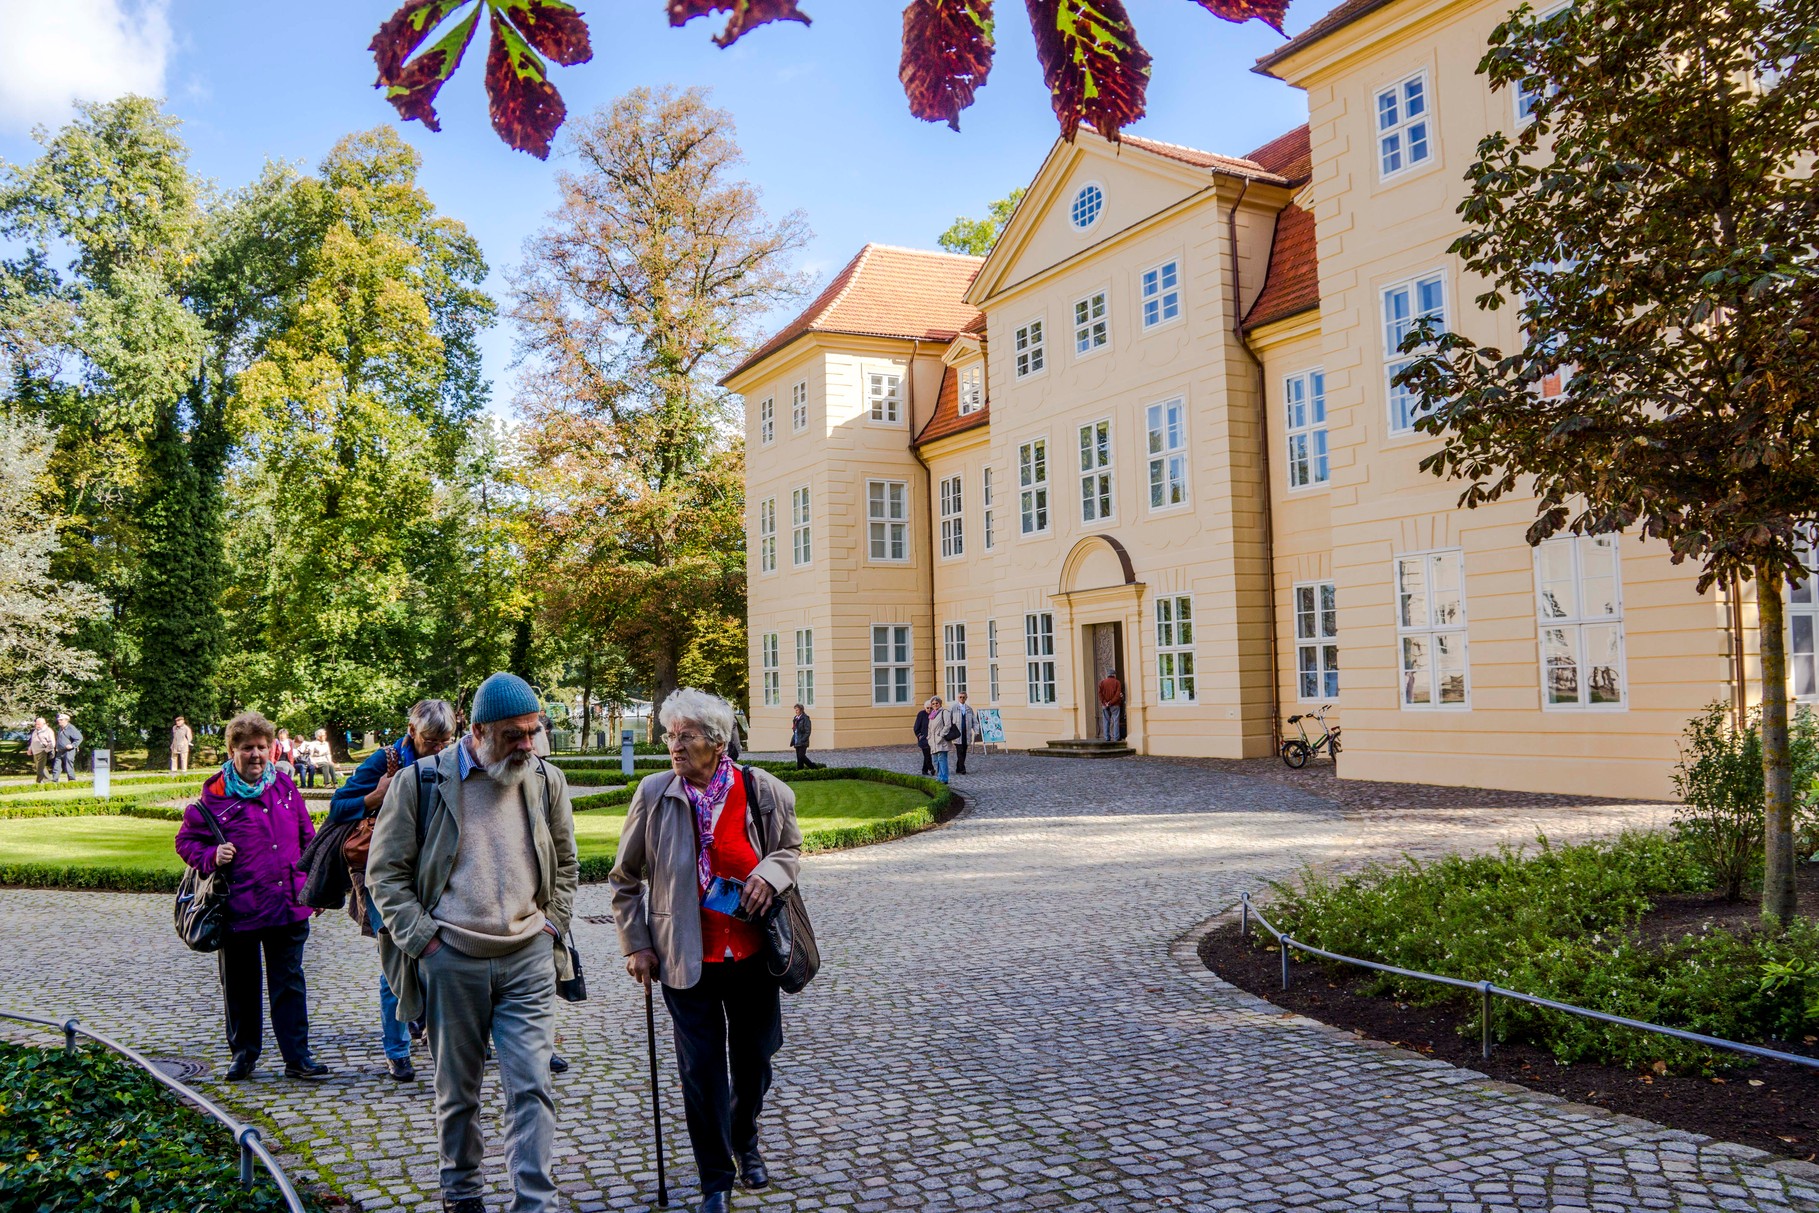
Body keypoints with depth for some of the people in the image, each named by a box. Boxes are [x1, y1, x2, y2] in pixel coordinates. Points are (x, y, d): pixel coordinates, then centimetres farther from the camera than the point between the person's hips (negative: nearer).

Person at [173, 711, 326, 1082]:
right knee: (240, 987, 14)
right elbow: (186, 839, 3)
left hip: (288, 907, 2)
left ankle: (297, 1058, 11)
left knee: (289, 985, 5)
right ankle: (244, 1053, 31)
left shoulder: (284, 786, 5)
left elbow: (307, 838, 14)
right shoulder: (215, 795, -6)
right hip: (238, 909, -1)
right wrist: (211, 857, -17)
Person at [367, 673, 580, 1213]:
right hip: (450, 961, -1)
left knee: (531, 1085, -4)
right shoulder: (421, 783, -5)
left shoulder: (547, 781, 5)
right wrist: (423, 937, -7)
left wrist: (552, 924, 7)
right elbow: (385, 871, 0)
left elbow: (565, 864, 18)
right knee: (456, 1089, 13)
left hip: (528, 957, 2)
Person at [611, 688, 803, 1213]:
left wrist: (771, 872, -12)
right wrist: (636, 944, 0)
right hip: (686, 960, -1)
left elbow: (791, 848, 10)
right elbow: (624, 878, 3)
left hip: (753, 953, 1)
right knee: (702, 1070, 4)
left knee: (754, 1059, 17)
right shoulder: (653, 795, -8)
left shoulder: (765, 791, -8)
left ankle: (745, 1143, 46)